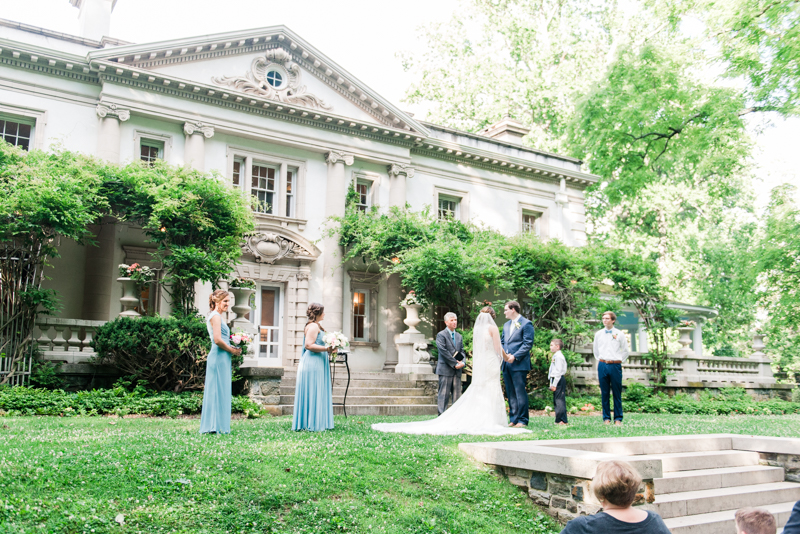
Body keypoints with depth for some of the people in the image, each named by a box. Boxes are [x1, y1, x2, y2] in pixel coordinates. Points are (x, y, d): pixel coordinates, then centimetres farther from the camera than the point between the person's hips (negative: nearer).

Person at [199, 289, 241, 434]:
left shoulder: (216, 316, 20)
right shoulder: (216, 316, -10)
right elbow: (218, 340, -19)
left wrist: (234, 347, 10)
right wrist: (232, 350, -9)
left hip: (220, 358, 10)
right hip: (219, 357, -10)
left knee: (217, 391, 10)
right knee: (219, 391, -7)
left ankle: (212, 426, 13)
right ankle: (217, 426, -3)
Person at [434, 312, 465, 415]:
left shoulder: (459, 336, 19)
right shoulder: (441, 335, -3)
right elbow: (444, 352, -11)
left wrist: (463, 362, -4)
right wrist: (455, 363, -13)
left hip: (457, 370, 6)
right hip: (445, 370, -6)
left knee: (457, 395, 5)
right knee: (444, 395, -5)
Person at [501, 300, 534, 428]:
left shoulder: (526, 324, -5)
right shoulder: (506, 325, 20)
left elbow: (528, 344, -11)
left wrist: (514, 356, -17)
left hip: (519, 364, -8)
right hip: (506, 364, 8)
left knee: (520, 392, -6)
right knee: (510, 393, 10)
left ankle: (522, 420, 0)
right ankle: (513, 419, 15)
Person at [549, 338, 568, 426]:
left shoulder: (559, 357, -13)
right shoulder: (555, 356, 18)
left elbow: (558, 371, -18)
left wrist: (554, 384, -20)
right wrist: (552, 384, 20)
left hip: (559, 380, -11)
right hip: (556, 381, 11)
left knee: (560, 400, -11)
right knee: (556, 401, 12)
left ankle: (562, 420, -10)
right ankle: (559, 420, 16)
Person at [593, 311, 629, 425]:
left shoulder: (620, 334, 3)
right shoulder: (598, 334, 9)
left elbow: (625, 350, 11)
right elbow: (595, 349, 22)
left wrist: (619, 361, 6)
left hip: (615, 365, -2)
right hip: (602, 365, 2)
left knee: (617, 393, 0)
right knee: (604, 393, 3)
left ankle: (618, 418, 5)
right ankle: (606, 418, 8)